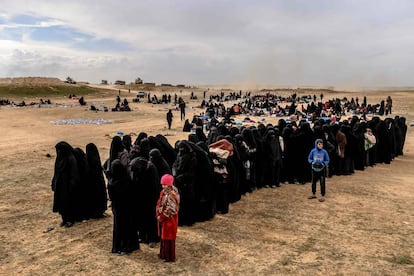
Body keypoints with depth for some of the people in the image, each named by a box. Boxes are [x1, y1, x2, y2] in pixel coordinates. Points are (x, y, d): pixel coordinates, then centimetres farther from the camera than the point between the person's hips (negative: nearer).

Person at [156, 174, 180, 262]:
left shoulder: (172, 194, -21)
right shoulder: (164, 192, 5)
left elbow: (170, 209, -23)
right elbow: (159, 204, 13)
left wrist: (161, 217, -17)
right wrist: (158, 215, -1)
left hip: (169, 219, -8)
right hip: (163, 218, 8)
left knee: (168, 237, 2)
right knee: (163, 236, 18)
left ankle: (169, 257, 14)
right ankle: (163, 254, 32)